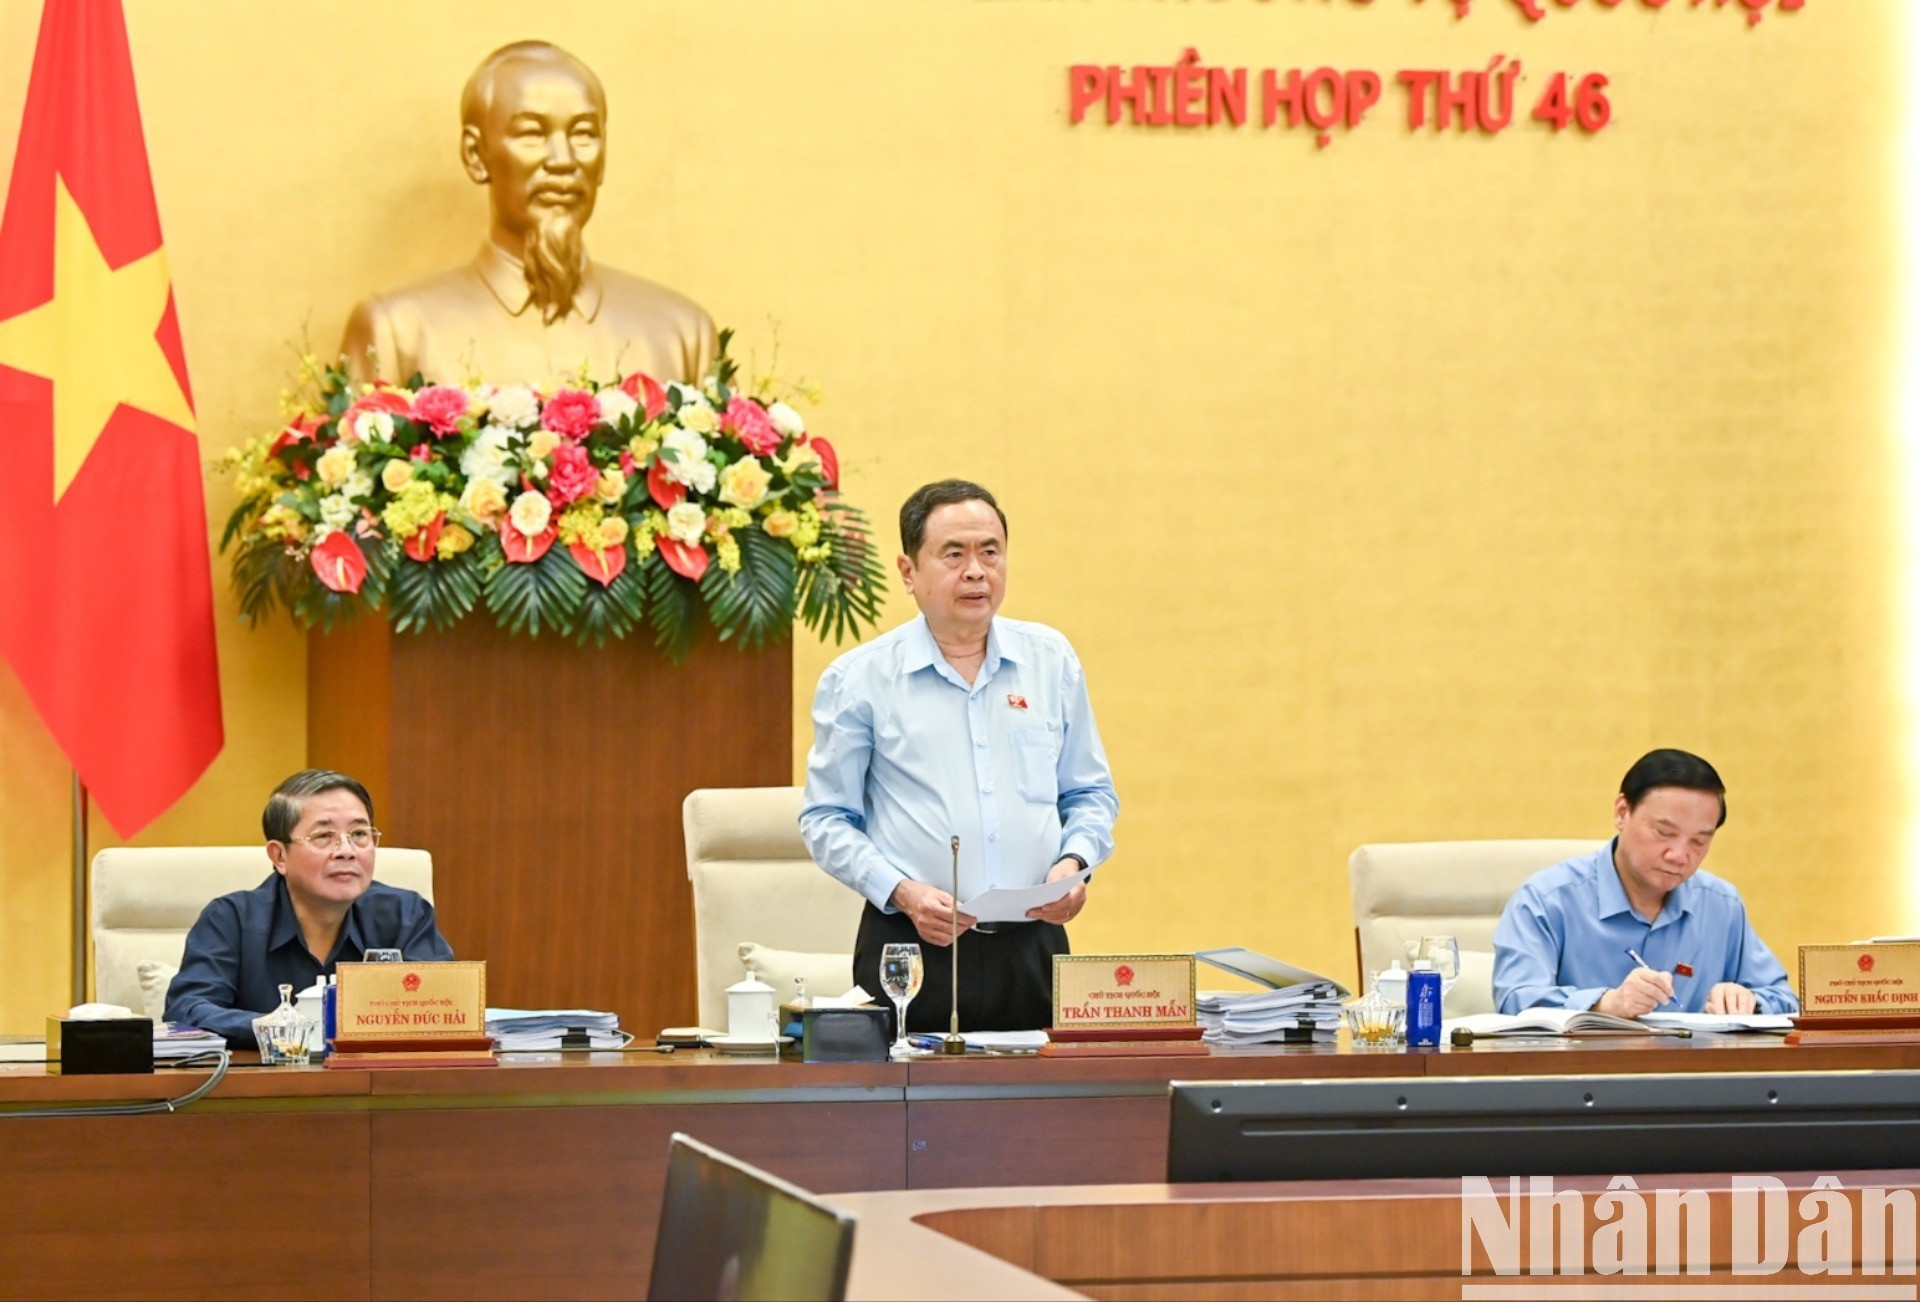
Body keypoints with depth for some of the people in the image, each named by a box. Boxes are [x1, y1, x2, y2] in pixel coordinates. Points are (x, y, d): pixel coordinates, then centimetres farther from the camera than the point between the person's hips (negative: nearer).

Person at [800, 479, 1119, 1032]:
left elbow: (1092, 795, 18)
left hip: (1032, 945, 3)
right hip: (912, 947, -2)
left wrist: (1072, 862, -3)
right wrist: (902, 892, -12)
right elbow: (826, 820, 3)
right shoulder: (858, 680, 2)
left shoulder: (1051, 661, 12)